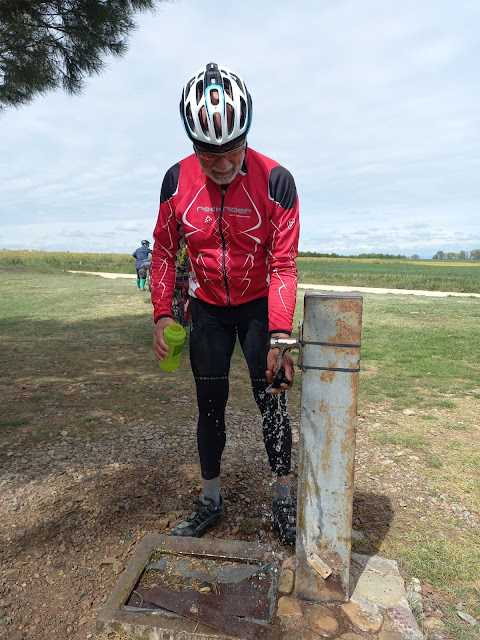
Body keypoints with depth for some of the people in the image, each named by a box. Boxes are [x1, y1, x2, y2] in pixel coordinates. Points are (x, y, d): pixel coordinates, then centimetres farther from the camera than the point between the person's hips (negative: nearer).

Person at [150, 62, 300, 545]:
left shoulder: (275, 181, -19)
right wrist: (162, 314, -9)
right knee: (210, 405, 7)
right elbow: (164, 250, -1)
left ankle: (284, 500, 20)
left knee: (271, 399, -1)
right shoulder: (177, 180, -11)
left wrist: (280, 337, -28)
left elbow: (283, 265, -20)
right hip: (207, 308, 2)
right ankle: (210, 501, 25)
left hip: (259, 305, -2)